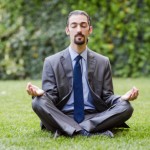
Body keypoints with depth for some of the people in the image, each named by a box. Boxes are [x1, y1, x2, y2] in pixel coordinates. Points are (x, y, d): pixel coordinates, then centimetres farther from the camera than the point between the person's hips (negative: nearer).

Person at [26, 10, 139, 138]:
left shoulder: (103, 62, 12)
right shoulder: (52, 62, 7)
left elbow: (107, 97, 9)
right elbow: (51, 97, 1)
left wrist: (124, 98, -14)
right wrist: (40, 93, -23)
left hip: (94, 117, 2)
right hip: (62, 118, -1)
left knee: (125, 107, -25)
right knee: (39, 102, -29)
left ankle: (71, 130, -31)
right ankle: (87, 131, -39)